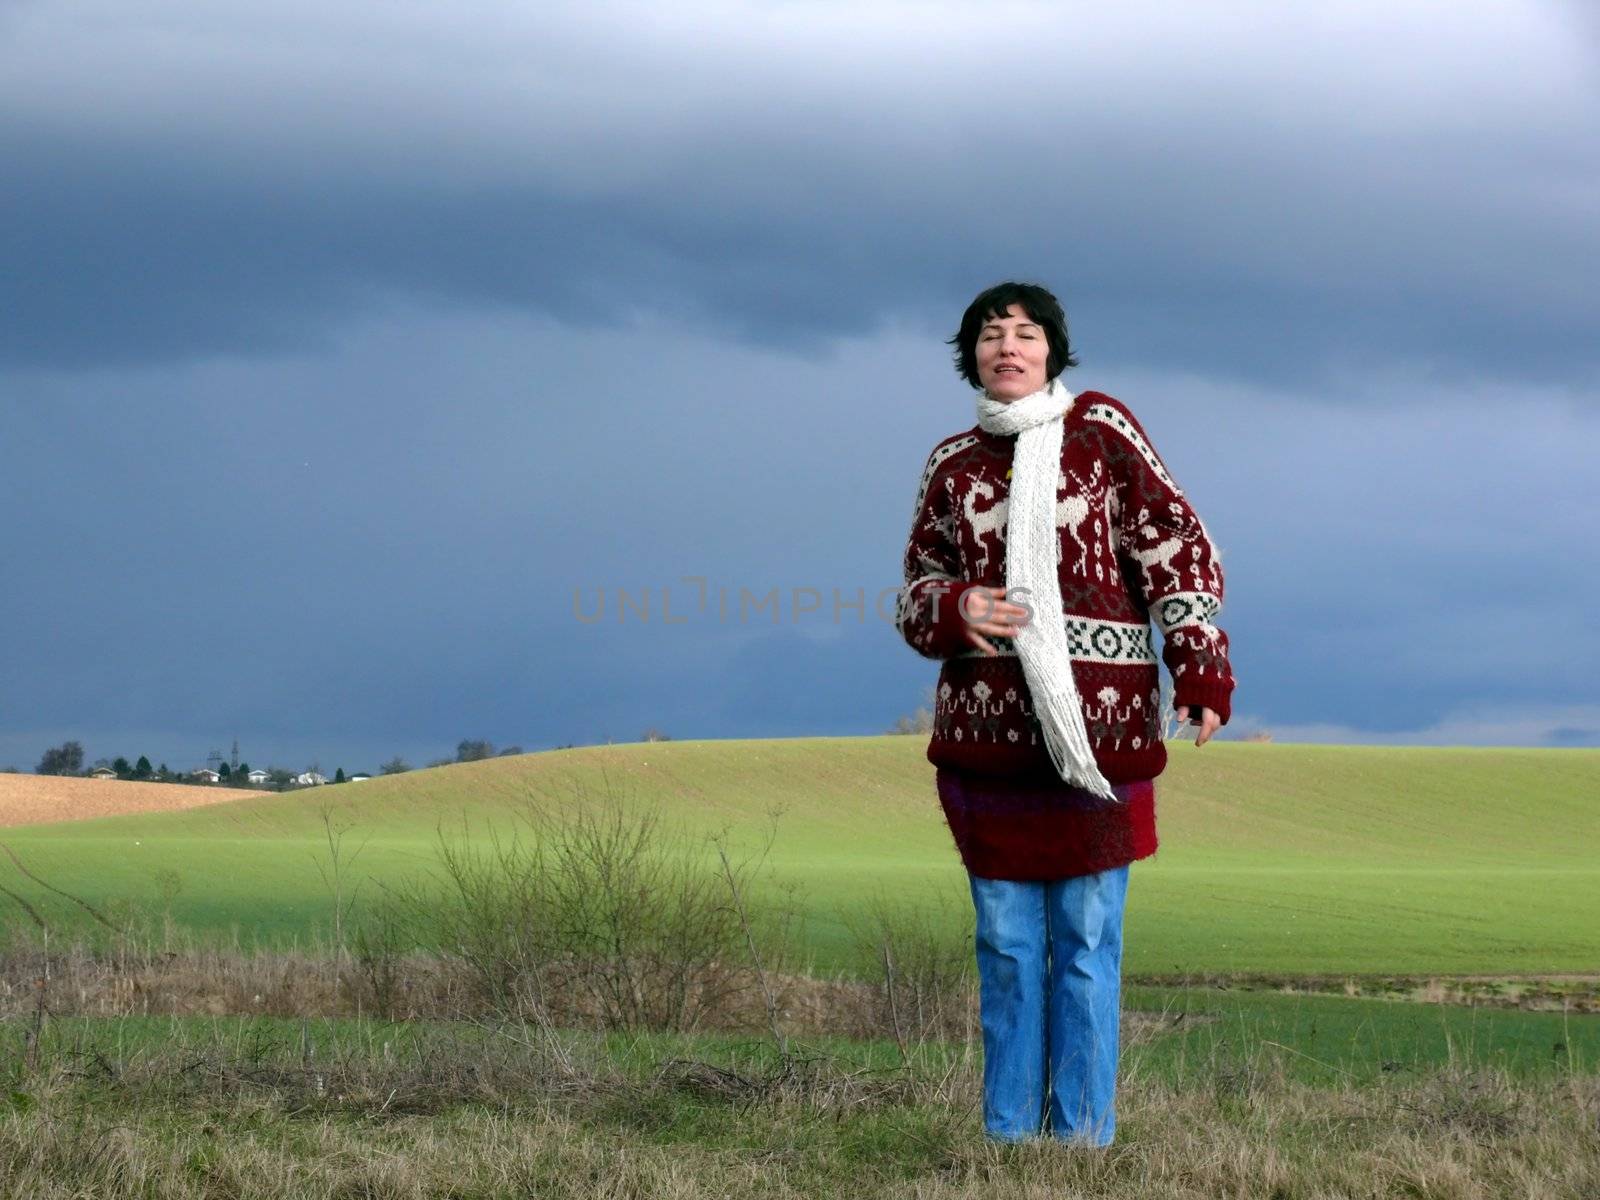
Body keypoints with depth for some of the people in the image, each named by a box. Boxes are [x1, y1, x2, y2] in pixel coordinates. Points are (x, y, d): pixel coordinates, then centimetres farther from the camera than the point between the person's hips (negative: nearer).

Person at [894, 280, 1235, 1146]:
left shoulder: (1101, 430, 3)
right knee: (1005, 944, 6)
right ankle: (1007, 1134, 11)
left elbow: (1176, 547, 1)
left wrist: (1201, 671, -8)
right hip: (986, 730, 3)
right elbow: (917, 591, 17)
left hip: (1096, 725, -3)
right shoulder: (952, 463, 13)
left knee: (1087, 939, 0)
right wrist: (953, 610, -7)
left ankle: (1083, 1136, 5)